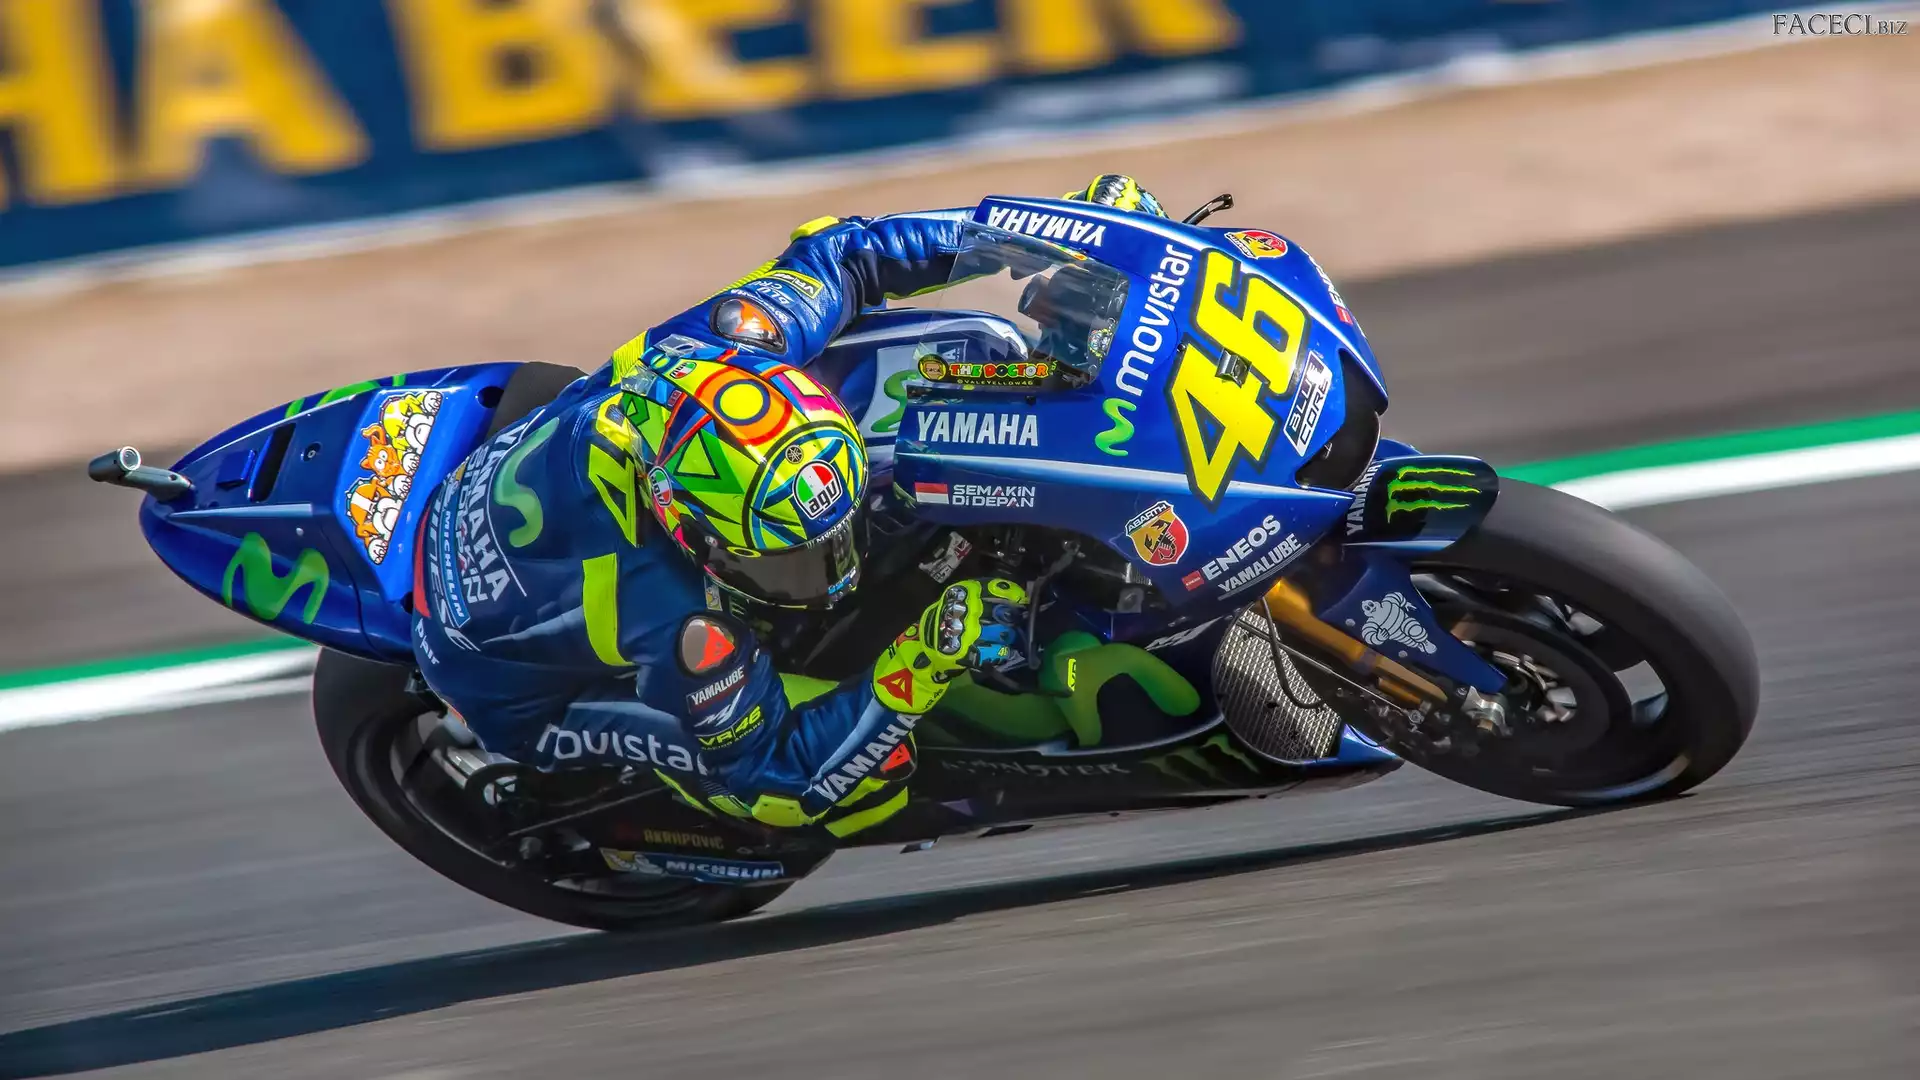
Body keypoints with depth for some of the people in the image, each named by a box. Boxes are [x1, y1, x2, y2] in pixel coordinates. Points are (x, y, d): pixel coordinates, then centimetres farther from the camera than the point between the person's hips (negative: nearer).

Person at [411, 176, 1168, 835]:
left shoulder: (718, 355, -30)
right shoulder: (674, 621, -44)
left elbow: (834, 253, -11)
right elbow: (774, 776, -30)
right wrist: (924, 666, -40)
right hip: (528, 694, -7)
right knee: (866, 783, -20)